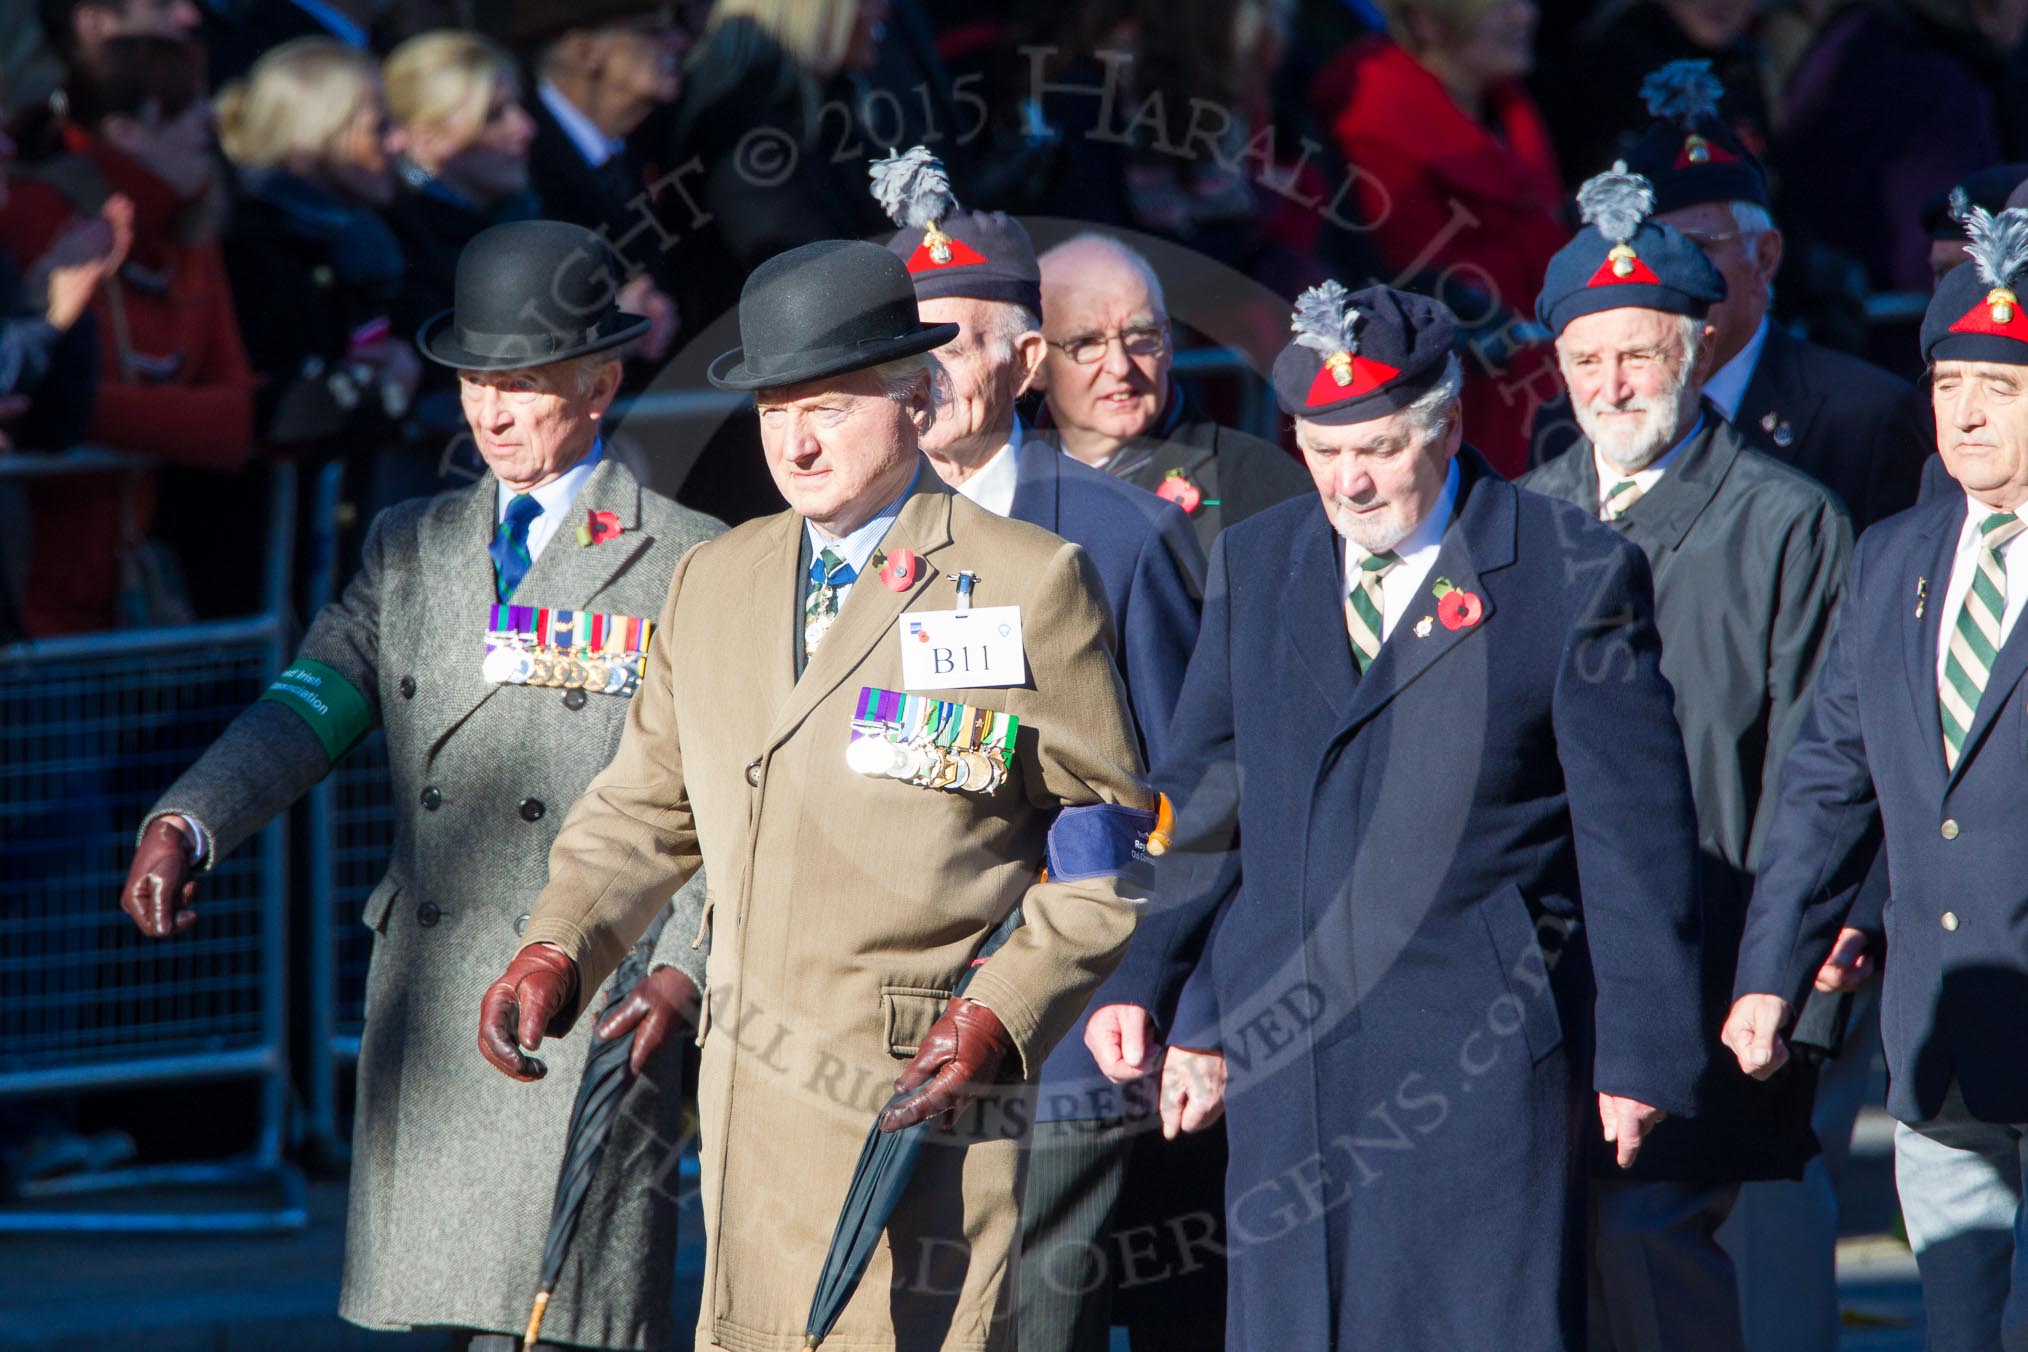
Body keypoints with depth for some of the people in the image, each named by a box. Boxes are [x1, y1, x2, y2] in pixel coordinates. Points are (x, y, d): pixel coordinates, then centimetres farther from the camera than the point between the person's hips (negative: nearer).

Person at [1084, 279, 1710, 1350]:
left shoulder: (1572, 572, -4)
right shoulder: (1254, 563, 11)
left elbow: (1634, 836, -2)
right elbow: (1203, 797, 15)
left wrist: (1640, 1054, -4)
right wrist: (1139, 979, 4)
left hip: (1480, 1059, -4)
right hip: (1287, 1056, 5)